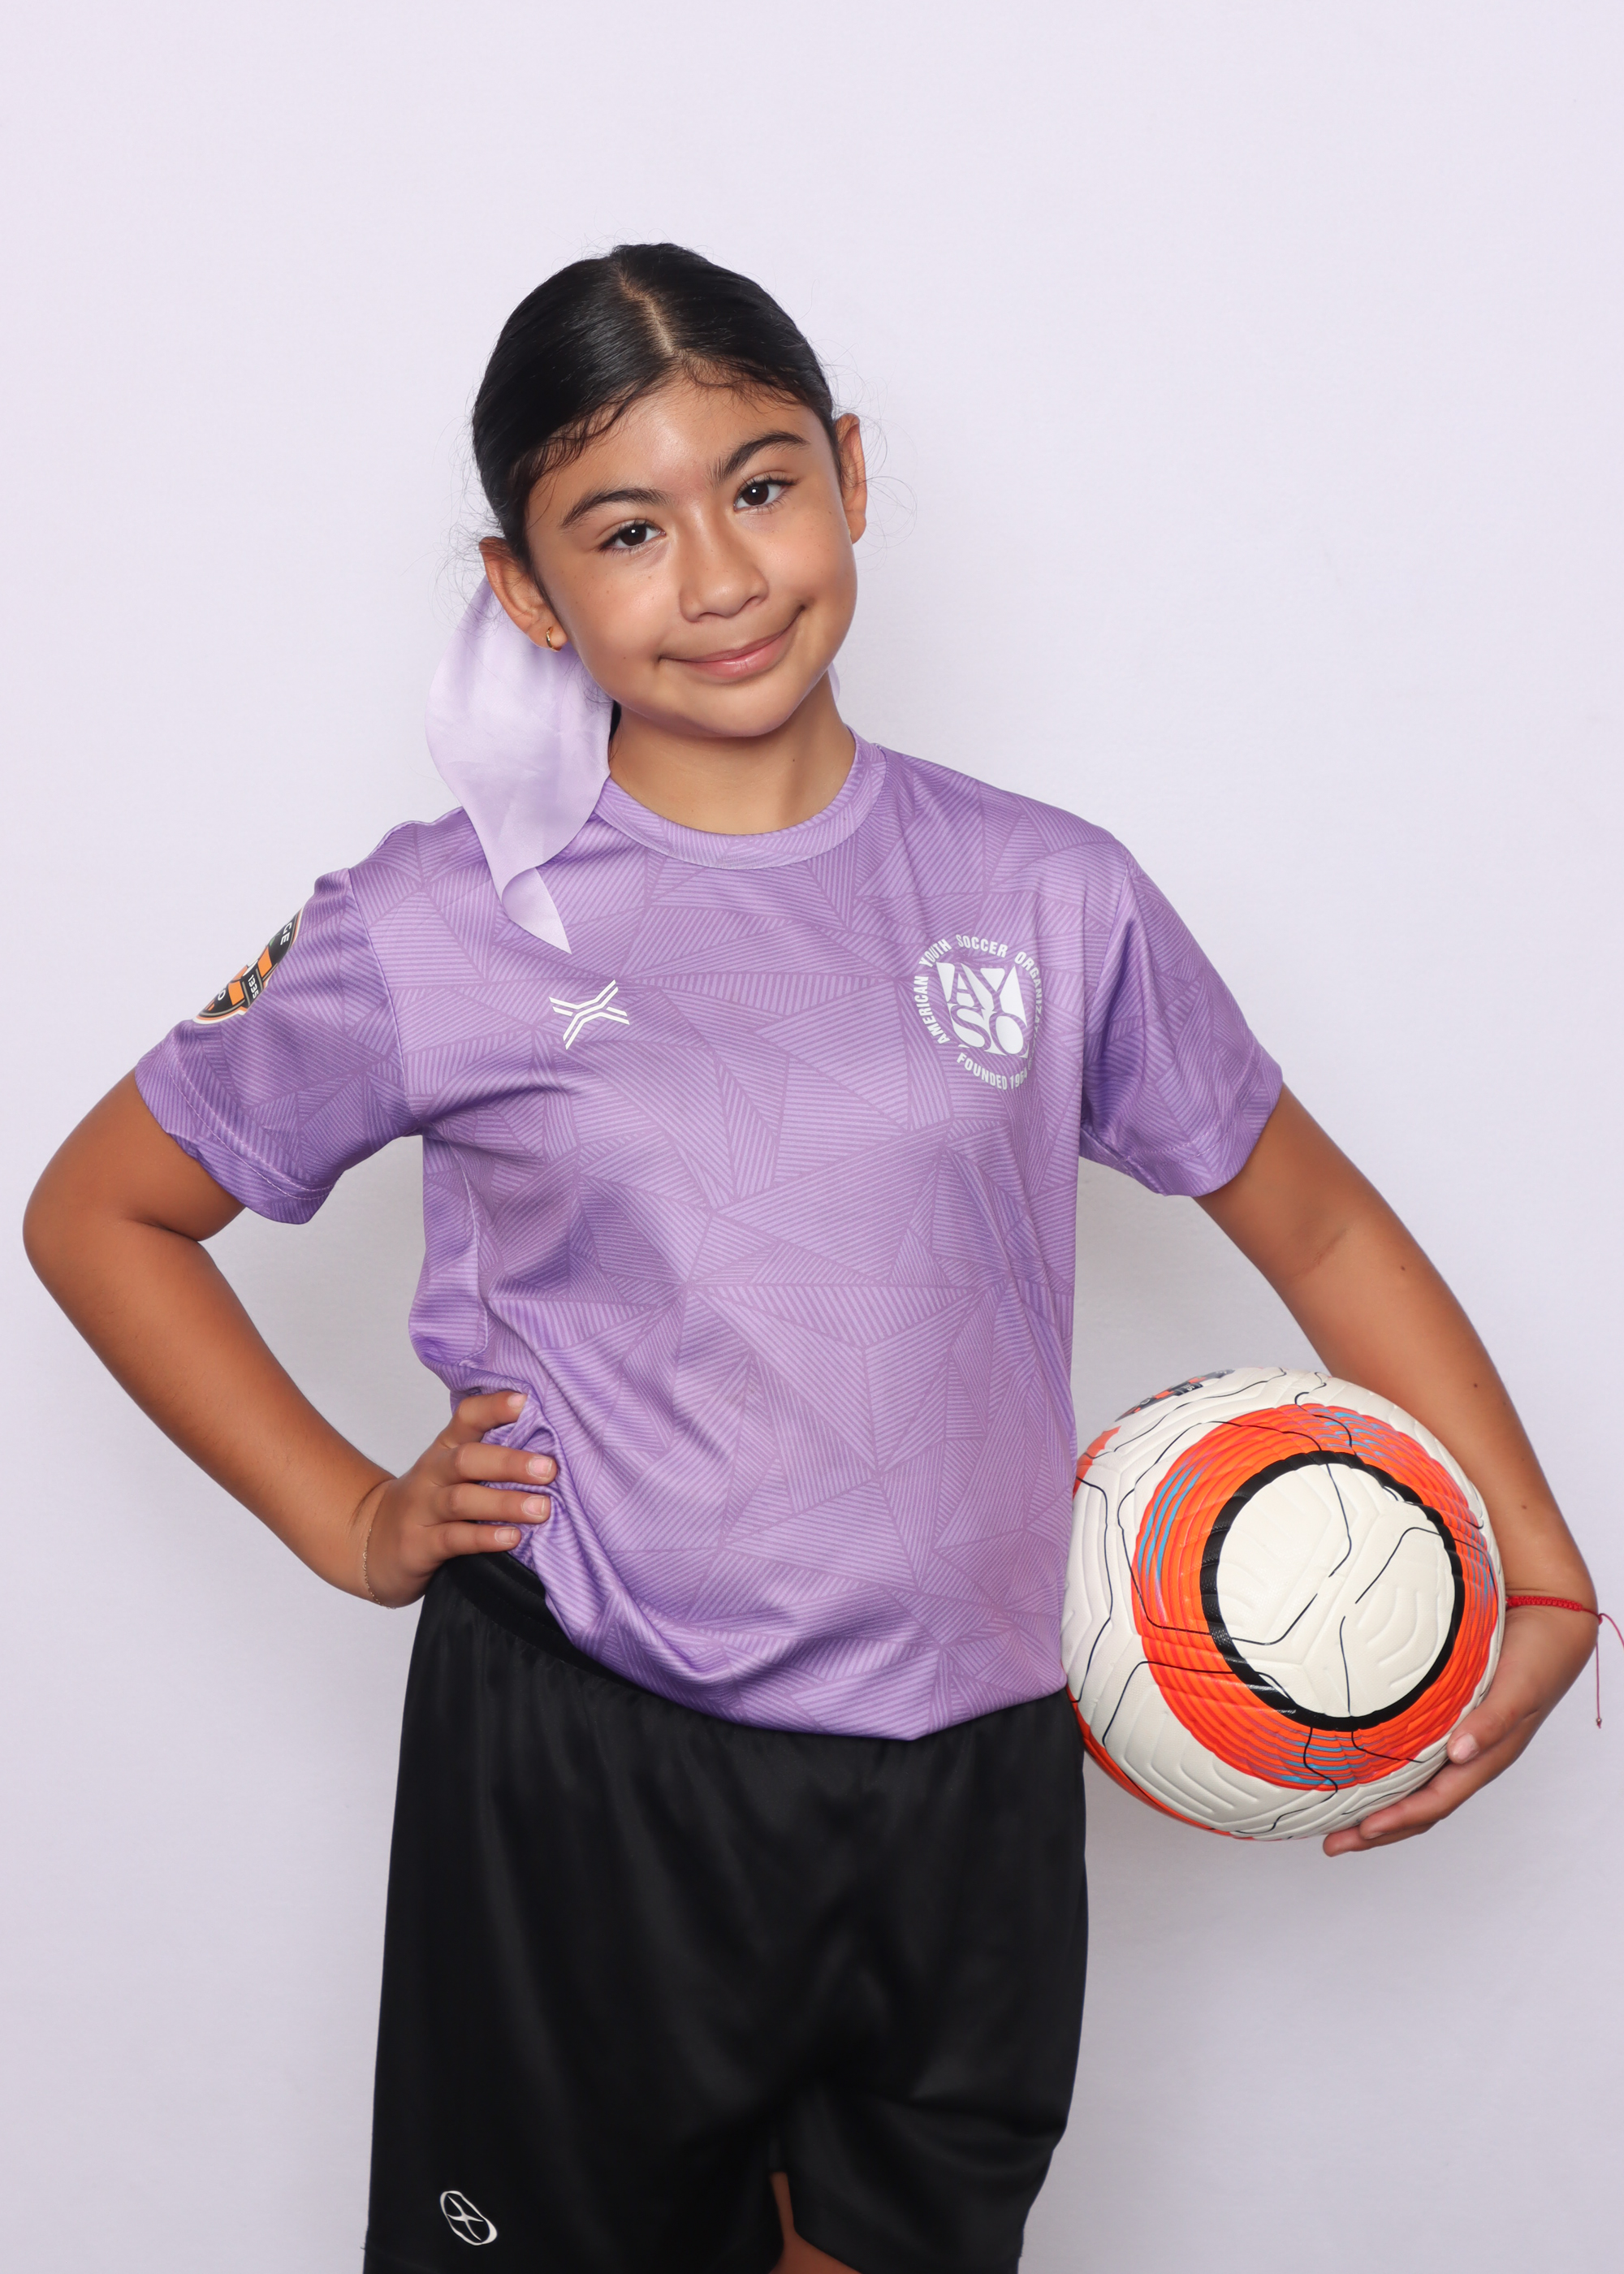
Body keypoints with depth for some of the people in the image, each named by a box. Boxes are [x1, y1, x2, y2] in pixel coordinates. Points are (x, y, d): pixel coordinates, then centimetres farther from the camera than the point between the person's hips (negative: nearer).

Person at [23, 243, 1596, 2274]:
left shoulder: (1048, 899, -1)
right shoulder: (438, 934, -6)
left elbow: (1316, 1224, 9)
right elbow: (98, 1210, 6)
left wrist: (1542, 1587, 4)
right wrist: (346, 1521, -1)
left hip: (968, 1794, 2)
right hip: (579, 1782, -1)